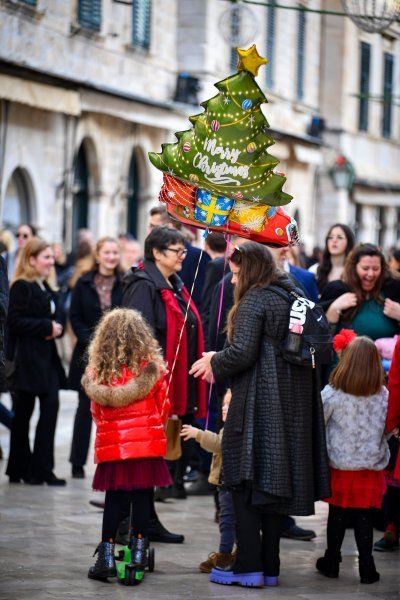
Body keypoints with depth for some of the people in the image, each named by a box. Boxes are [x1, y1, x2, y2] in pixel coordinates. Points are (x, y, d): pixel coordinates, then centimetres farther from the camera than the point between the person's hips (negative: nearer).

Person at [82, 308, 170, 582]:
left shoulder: (97, 372, -1)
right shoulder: (153, 369, -4)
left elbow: (96, 412, 8)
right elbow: (163, 408, 5)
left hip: (112, 445, 1)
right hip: (147, 444, -1)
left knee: (113, 499, 7)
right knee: (143, 497, 7)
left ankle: (107, 556, 6)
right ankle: (139, 551, 11)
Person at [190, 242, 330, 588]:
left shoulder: (254, 300, -11)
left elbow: (242, 352, -22)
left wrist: (215, 363, 0)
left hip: (259, 404, -8)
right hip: (293, 403, 8)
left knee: (246, 480, -2)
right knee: (274, 481, 11)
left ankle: (249, 567, -4)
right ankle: (270, 568, 13)